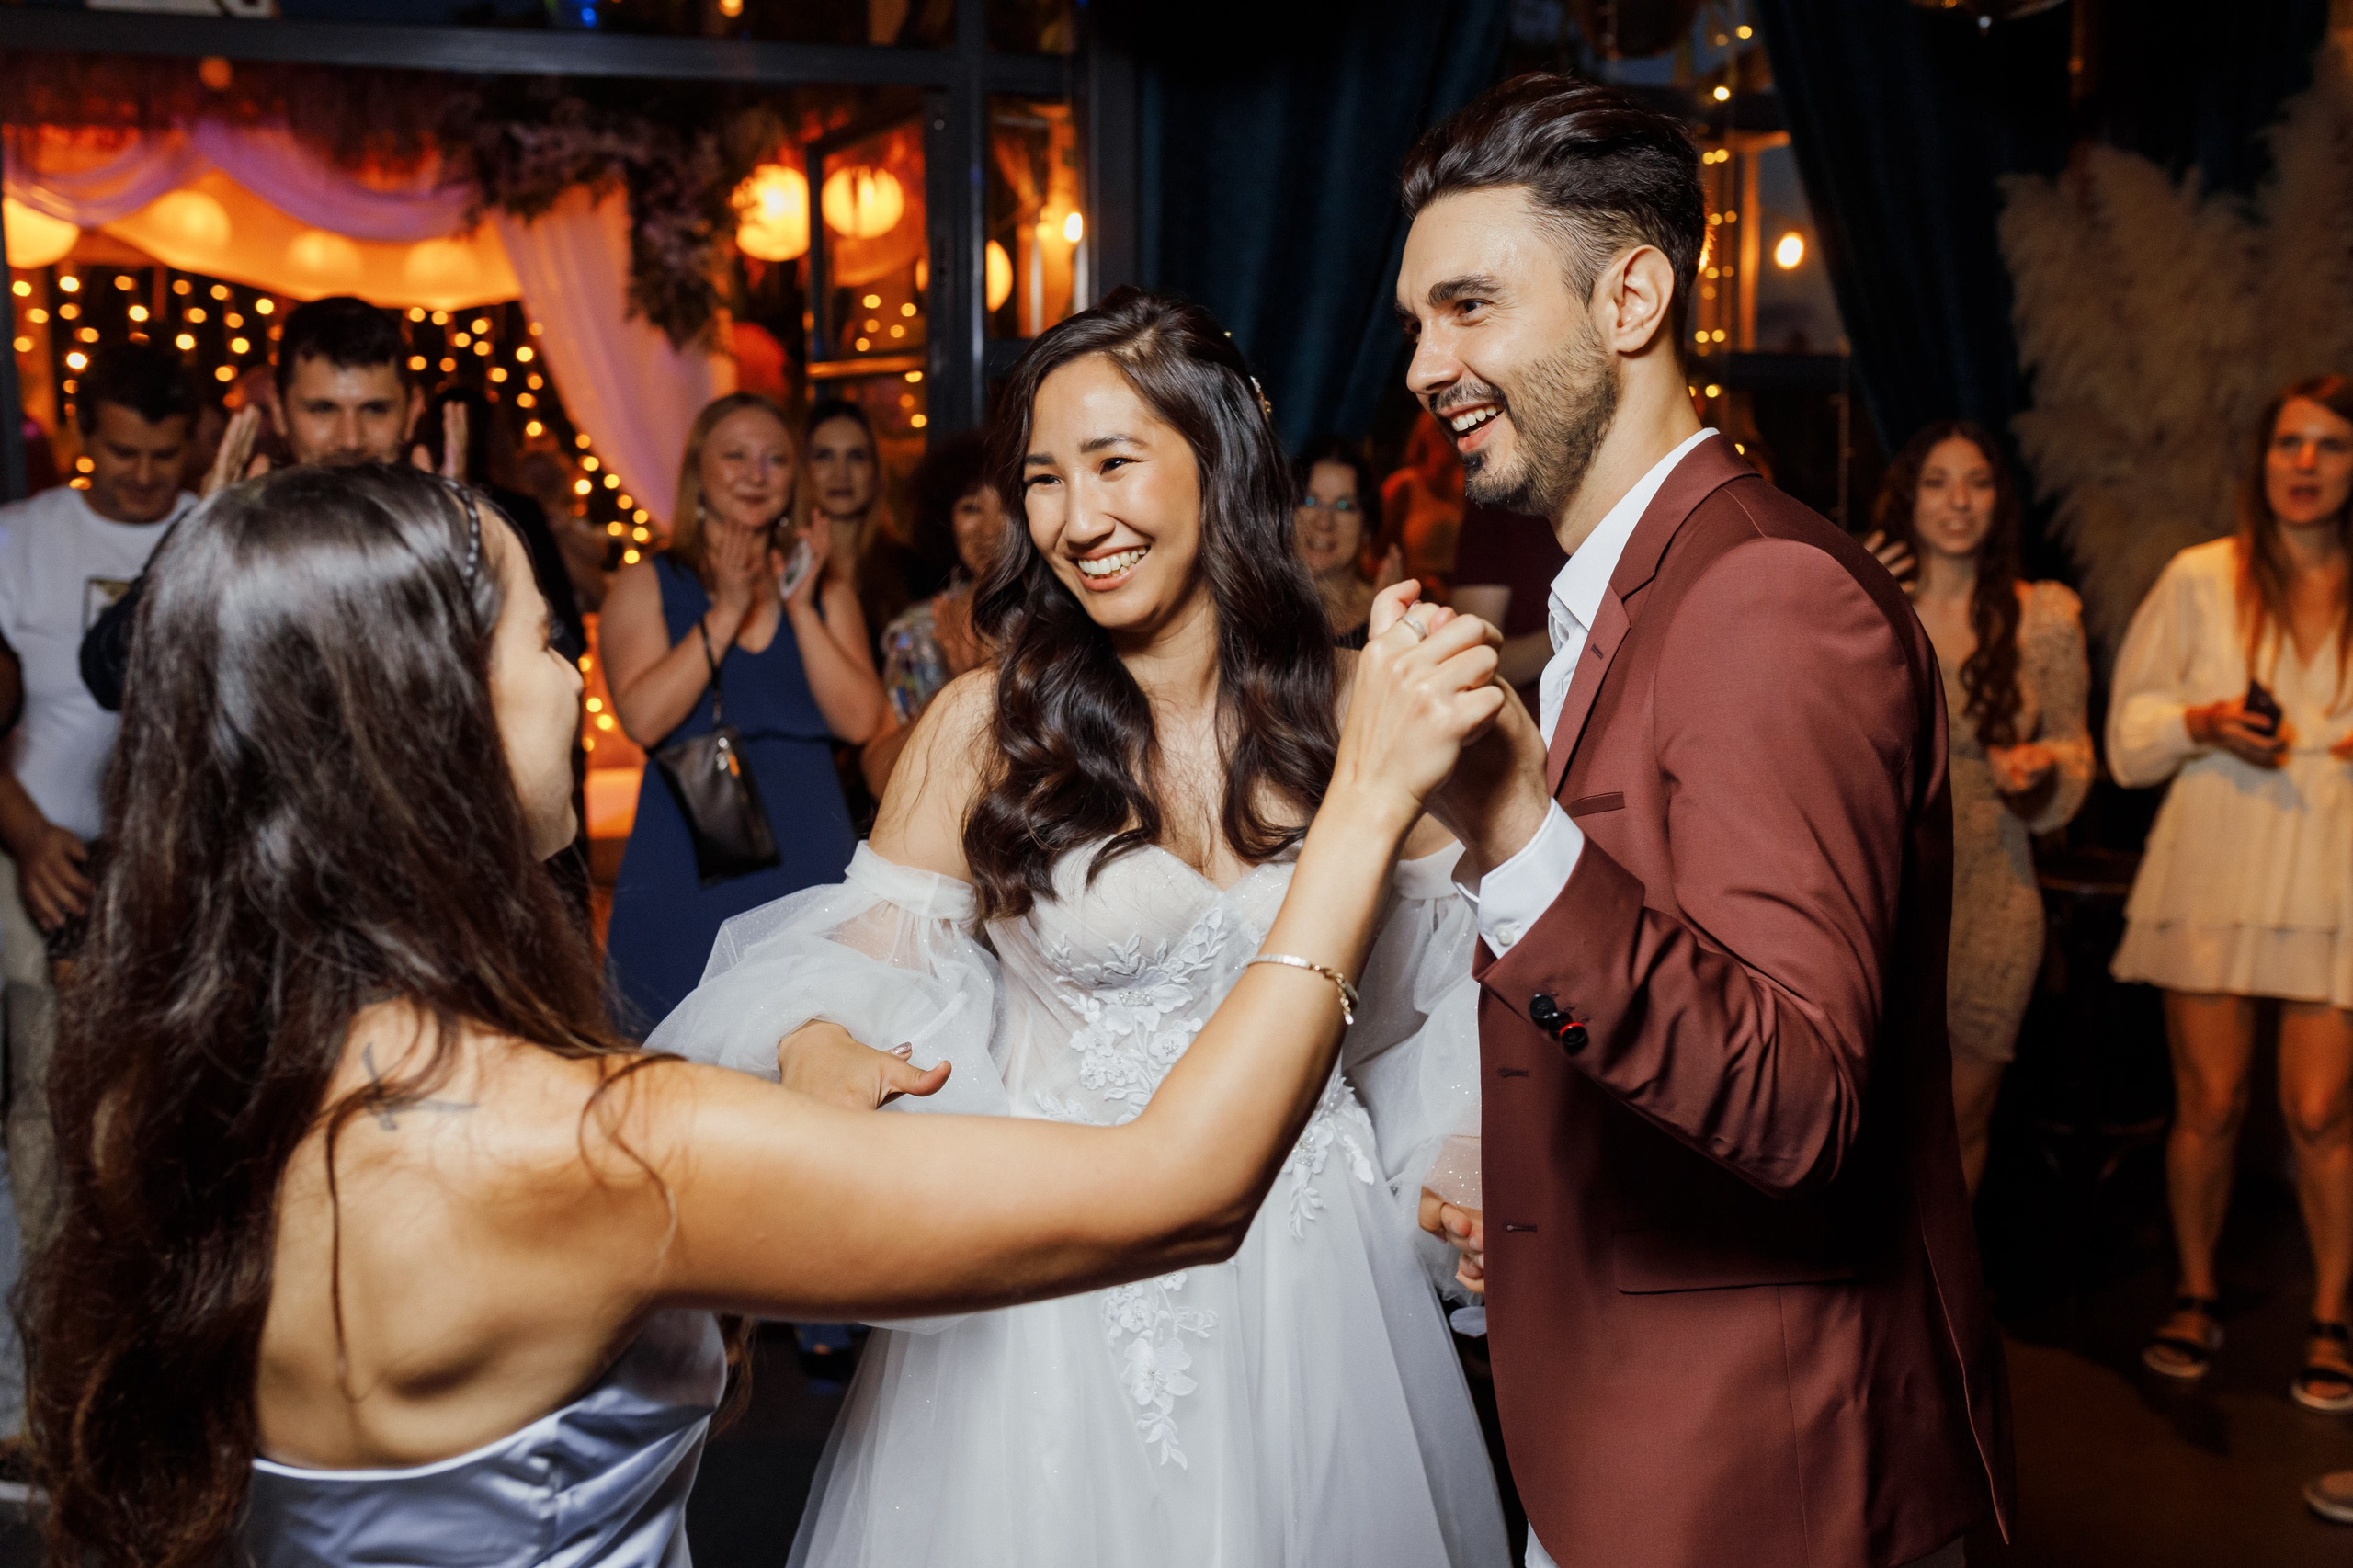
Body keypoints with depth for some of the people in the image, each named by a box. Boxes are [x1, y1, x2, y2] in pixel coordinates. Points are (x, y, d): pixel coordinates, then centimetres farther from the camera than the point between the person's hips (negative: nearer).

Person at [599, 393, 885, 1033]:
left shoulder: (826, 591, 13)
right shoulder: (646, 584, 5)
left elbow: (860, 721, 0)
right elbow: (643, 718, -10)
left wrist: (800, 608, -5)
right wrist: (727, 612, -11)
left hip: (807, 862, 2)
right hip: (686, 875, -2)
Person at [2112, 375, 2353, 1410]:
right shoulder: (2200, 578, 5)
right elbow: (2131, 726, 7)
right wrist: (2206, 722, -12)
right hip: (2215, 867, 0)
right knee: (2209, 1102, 4)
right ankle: (2197, 1297, 22)